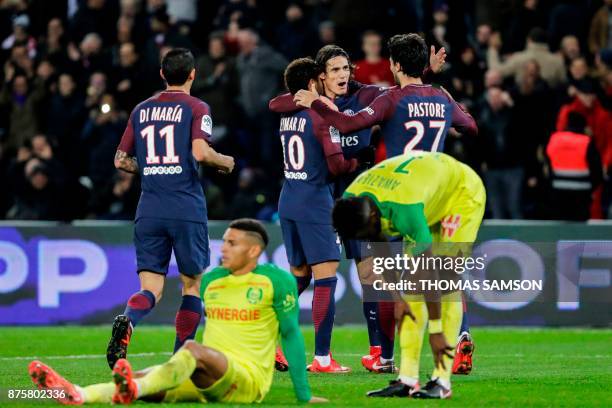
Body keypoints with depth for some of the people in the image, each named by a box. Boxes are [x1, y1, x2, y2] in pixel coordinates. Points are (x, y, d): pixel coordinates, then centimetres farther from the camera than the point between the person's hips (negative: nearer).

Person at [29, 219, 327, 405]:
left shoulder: (277, 280, 0)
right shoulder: (210, 280, 17)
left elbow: (291, 334, 1)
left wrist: (304, 396, 3)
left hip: (248, 380, -6)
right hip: (205, 381, 6)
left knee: (193, 349, -36)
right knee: (145, 379, -22)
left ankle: (134, 390, -63)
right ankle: (76, 395, -49)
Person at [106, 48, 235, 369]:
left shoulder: (141, 110, 13)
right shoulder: (196, 108, -2)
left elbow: (121, 160, 14)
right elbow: (200, 152, -17)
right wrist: (225, 162, 2)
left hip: (149, 210, 3)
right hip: (187, 209, -3)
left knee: (151, 288, 0)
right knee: (193, 284, 12)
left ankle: (127, 322, -33)